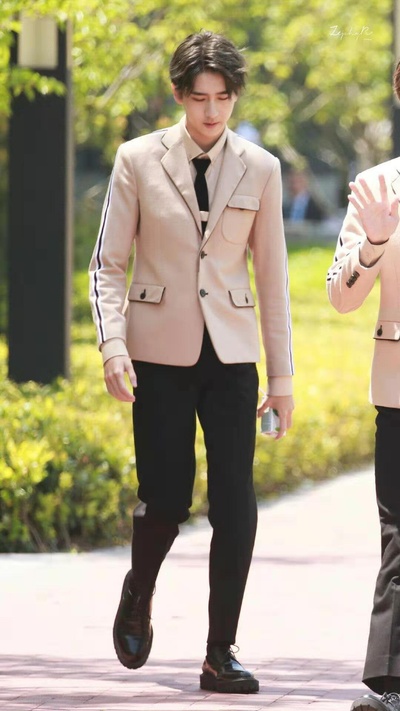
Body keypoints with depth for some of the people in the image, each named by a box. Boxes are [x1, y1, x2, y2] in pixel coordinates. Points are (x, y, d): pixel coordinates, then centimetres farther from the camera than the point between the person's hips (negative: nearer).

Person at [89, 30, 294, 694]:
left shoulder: (260, 170, 4)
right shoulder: (139, 161, -1)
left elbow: (273, 278, 8)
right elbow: (108, 265, 1)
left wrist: (282, 376, 6)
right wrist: (113, 346, -13)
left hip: (230, 353, 2)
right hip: (162, 353, -1)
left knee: (236, 506, -7)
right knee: (166, 499, -3)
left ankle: (221, 654, 1)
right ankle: (137, 599, 29)